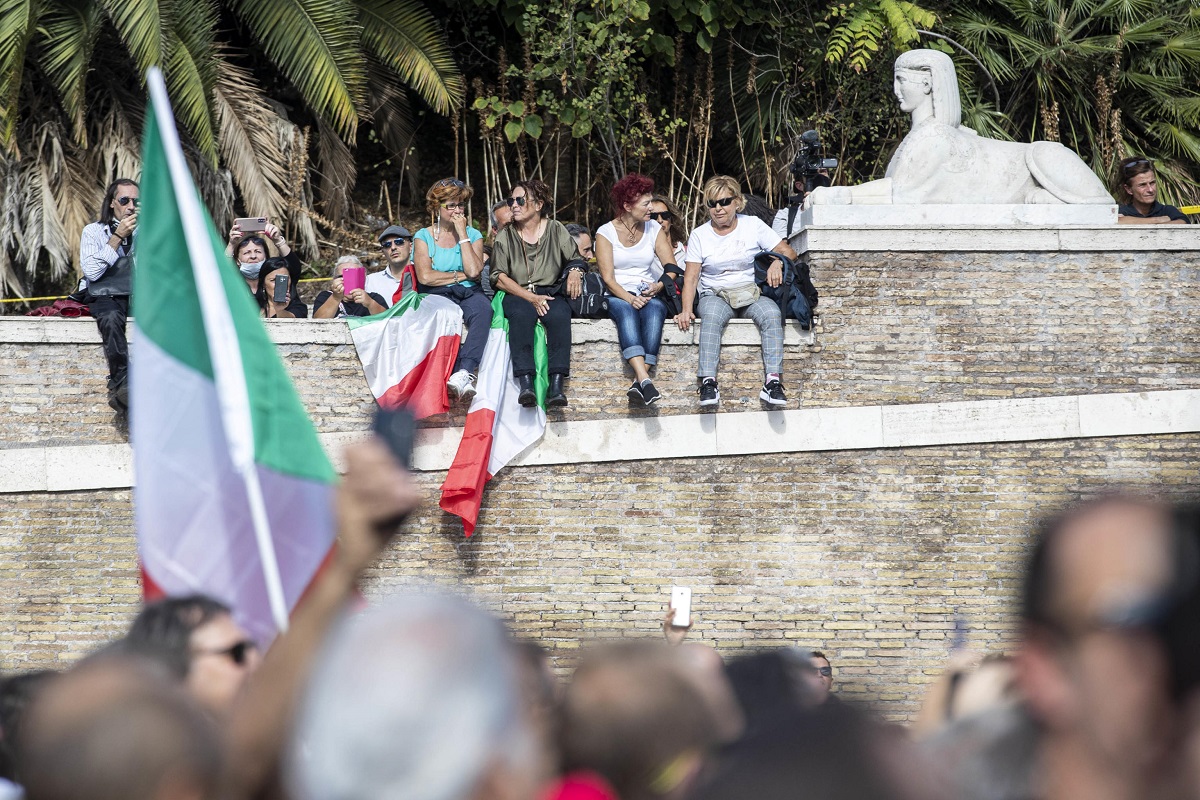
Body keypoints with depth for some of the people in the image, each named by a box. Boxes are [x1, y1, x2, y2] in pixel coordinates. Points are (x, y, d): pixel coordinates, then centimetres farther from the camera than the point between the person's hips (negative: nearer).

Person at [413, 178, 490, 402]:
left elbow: (474, 271, -4)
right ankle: (463, 376, -45)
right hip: (437, 295, -2)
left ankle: (464, 371, -50)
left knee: (483, 308, -36)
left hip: (469, 293, 2)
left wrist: (462, 235, -1)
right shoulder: (423, 237, 10)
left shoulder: (473, 235, 15)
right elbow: (425, 276, -6)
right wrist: (461, 275, -1)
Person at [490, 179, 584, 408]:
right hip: (517, 295, -1)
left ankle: (557, 385, -44)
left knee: (559, 315, -35)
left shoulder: (556, 230, 12)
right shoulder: (505, 237, 9)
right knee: (522, 314, -36)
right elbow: (498, 277, 1)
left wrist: (575, 271, -12)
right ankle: (525, 383, -47)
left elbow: (576, 258, 15)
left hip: (551, 293, 1)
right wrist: (530, 297, -12)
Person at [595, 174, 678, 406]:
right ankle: (644, 379, -55)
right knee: (626, 310, -38)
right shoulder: (606, 233, 1)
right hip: (617, 297, -2)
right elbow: (607, 278, -7)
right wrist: (629, 298, -24)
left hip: (648, 295, 2)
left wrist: (658, 287, -16)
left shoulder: (654, 230, 11)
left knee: (654, 309, -34)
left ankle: (638, 382, -47)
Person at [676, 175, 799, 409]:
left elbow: (789, 252, 6)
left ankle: (773, 381, -41)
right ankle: (708, 383, -47)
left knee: (771, 314, -34)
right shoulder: (699, 235, 8)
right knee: (712, 317, -37)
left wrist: (778, 262, -18)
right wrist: (687, 309, -15)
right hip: (715, 295, -1)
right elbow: (691, 276, 2)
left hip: (751, 293, 1)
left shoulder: (753, 226, 7)